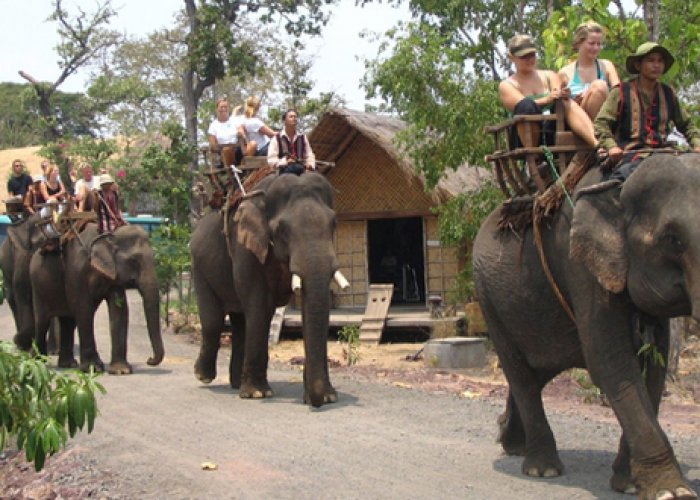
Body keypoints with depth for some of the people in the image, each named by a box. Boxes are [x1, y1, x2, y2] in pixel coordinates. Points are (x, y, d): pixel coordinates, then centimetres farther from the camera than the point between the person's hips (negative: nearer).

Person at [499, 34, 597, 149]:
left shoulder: (549, 75, 20)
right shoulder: (506, 85, 9)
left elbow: (558, 94, -1)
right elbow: (522, 105, -11)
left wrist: (563, 95, -26)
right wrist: (547, 100, -30)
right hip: (528, 137, -3)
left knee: (567, 103, -27)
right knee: (527, 105, -32)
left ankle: (597, 144, -48)